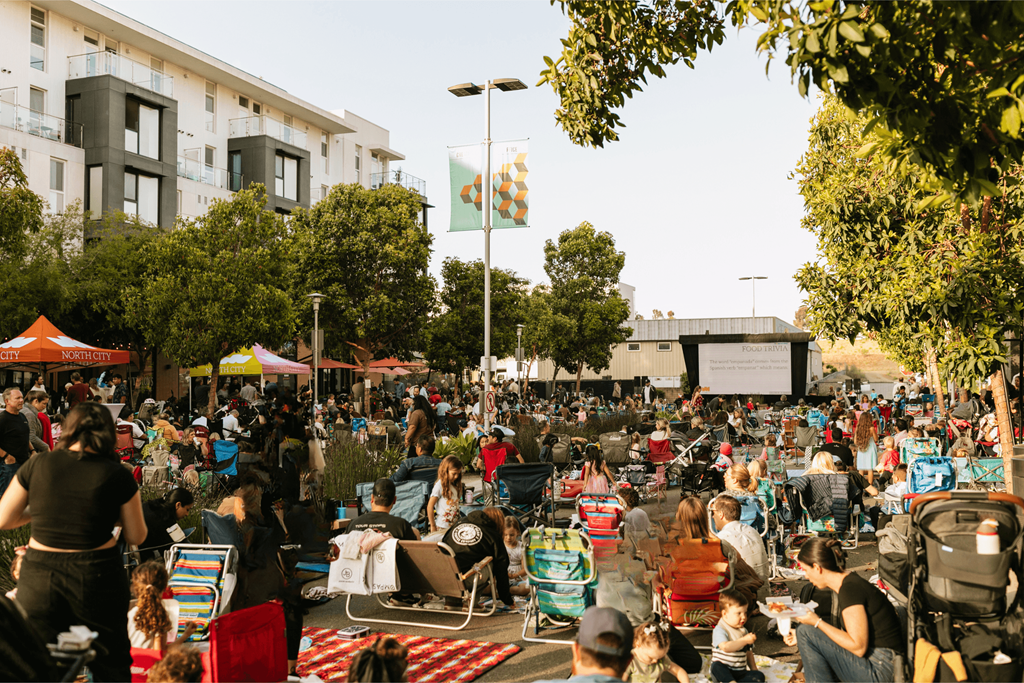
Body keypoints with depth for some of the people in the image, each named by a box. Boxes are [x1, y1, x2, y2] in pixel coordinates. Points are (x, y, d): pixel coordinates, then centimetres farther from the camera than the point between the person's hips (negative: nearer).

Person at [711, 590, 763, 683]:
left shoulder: (743, 631, 14)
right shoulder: (720, 630, -10)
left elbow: (748, 653, 23)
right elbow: (725, 647, -28)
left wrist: (754, 669, 12)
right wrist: (745, 640, -27)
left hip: (740, 672, 6)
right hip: (723, 672, -6)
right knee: (717, 666, -36)